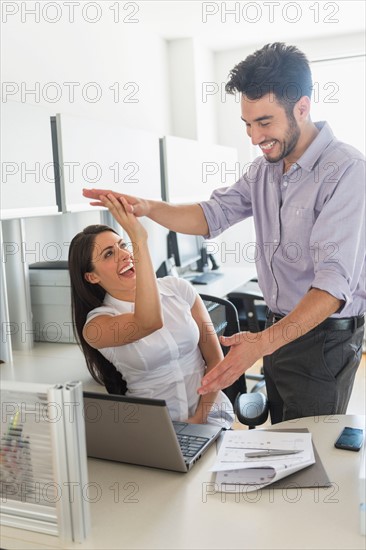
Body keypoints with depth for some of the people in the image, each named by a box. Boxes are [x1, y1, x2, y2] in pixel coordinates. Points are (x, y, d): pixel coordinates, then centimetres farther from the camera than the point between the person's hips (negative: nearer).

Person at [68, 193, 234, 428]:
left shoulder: (179, 289, 1)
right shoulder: (97, 325, -9)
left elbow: (215, 359, 3)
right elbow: (149, 322, -30)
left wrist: (199, 418, -9)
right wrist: (140, 240, -30)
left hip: (209, 412, 1)